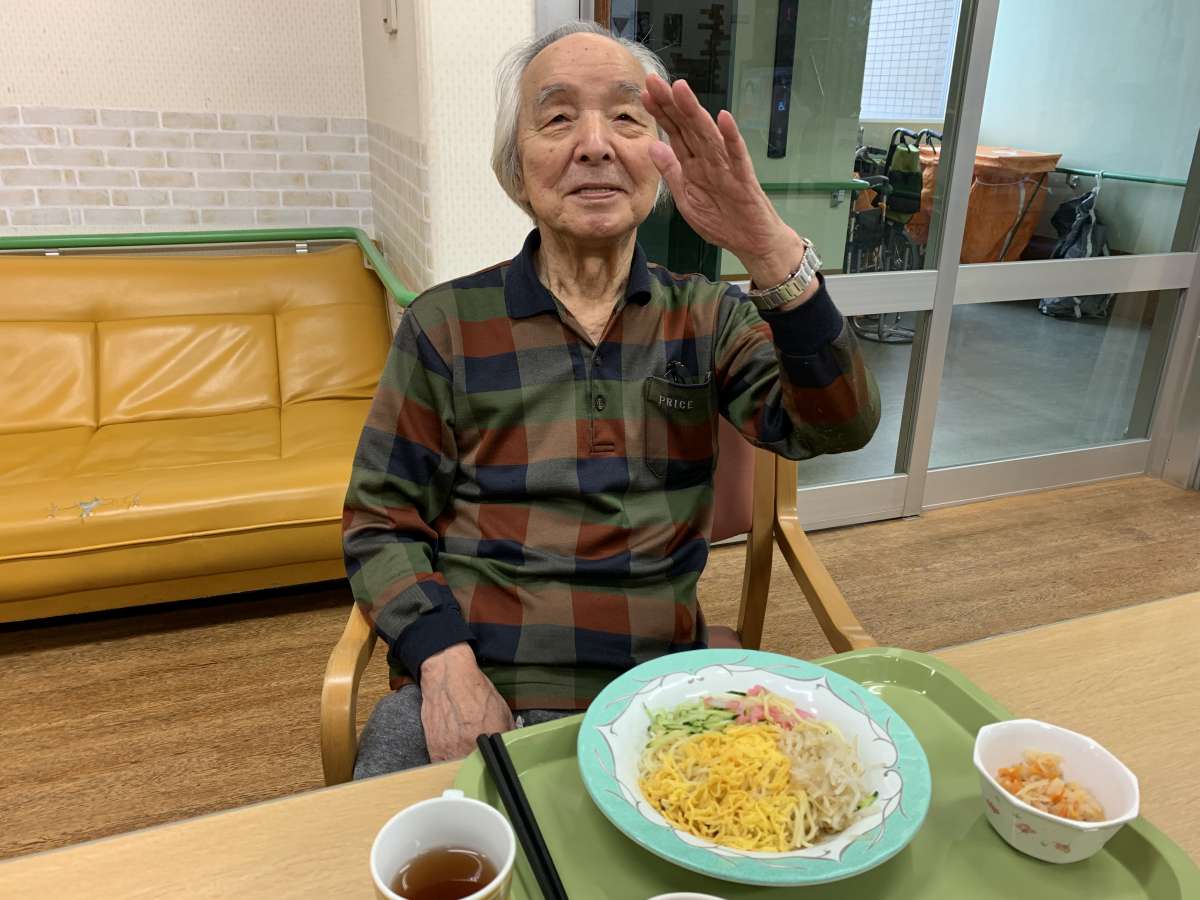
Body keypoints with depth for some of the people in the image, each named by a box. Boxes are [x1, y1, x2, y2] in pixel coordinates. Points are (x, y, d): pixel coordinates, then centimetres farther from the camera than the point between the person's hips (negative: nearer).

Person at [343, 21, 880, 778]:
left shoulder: (706, 319, 5)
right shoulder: (445, 325, 1)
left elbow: (838, 427, -10)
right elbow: (381, 523, 2)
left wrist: (772, 252, -26)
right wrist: (445, 662, -15)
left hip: (659, 690, 2)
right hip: (471, 690, -1)